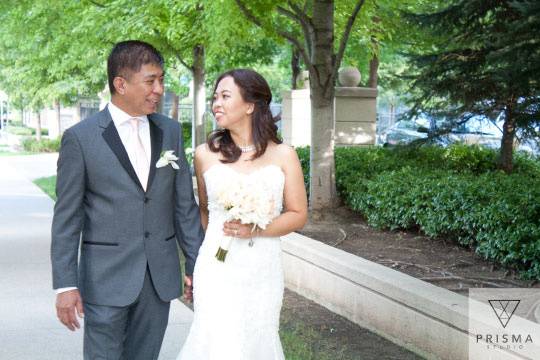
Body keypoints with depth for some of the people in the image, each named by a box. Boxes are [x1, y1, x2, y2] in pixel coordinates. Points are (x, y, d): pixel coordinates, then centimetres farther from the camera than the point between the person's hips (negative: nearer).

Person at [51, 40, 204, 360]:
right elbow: (67, 218, -6)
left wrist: (197, 264, 7)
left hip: (161, 277, 4)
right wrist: (65, 285, -10)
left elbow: (185, 205, 9)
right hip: (106, 279, -4)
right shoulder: (80, 138, -7)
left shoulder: (171, 132, 6)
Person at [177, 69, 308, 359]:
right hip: (217, 270, 0)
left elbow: (298, 214, 1)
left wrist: (255, 229, -13)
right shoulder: (205, 154, 2)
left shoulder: (283, 155, 0)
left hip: (263, 270, 1)